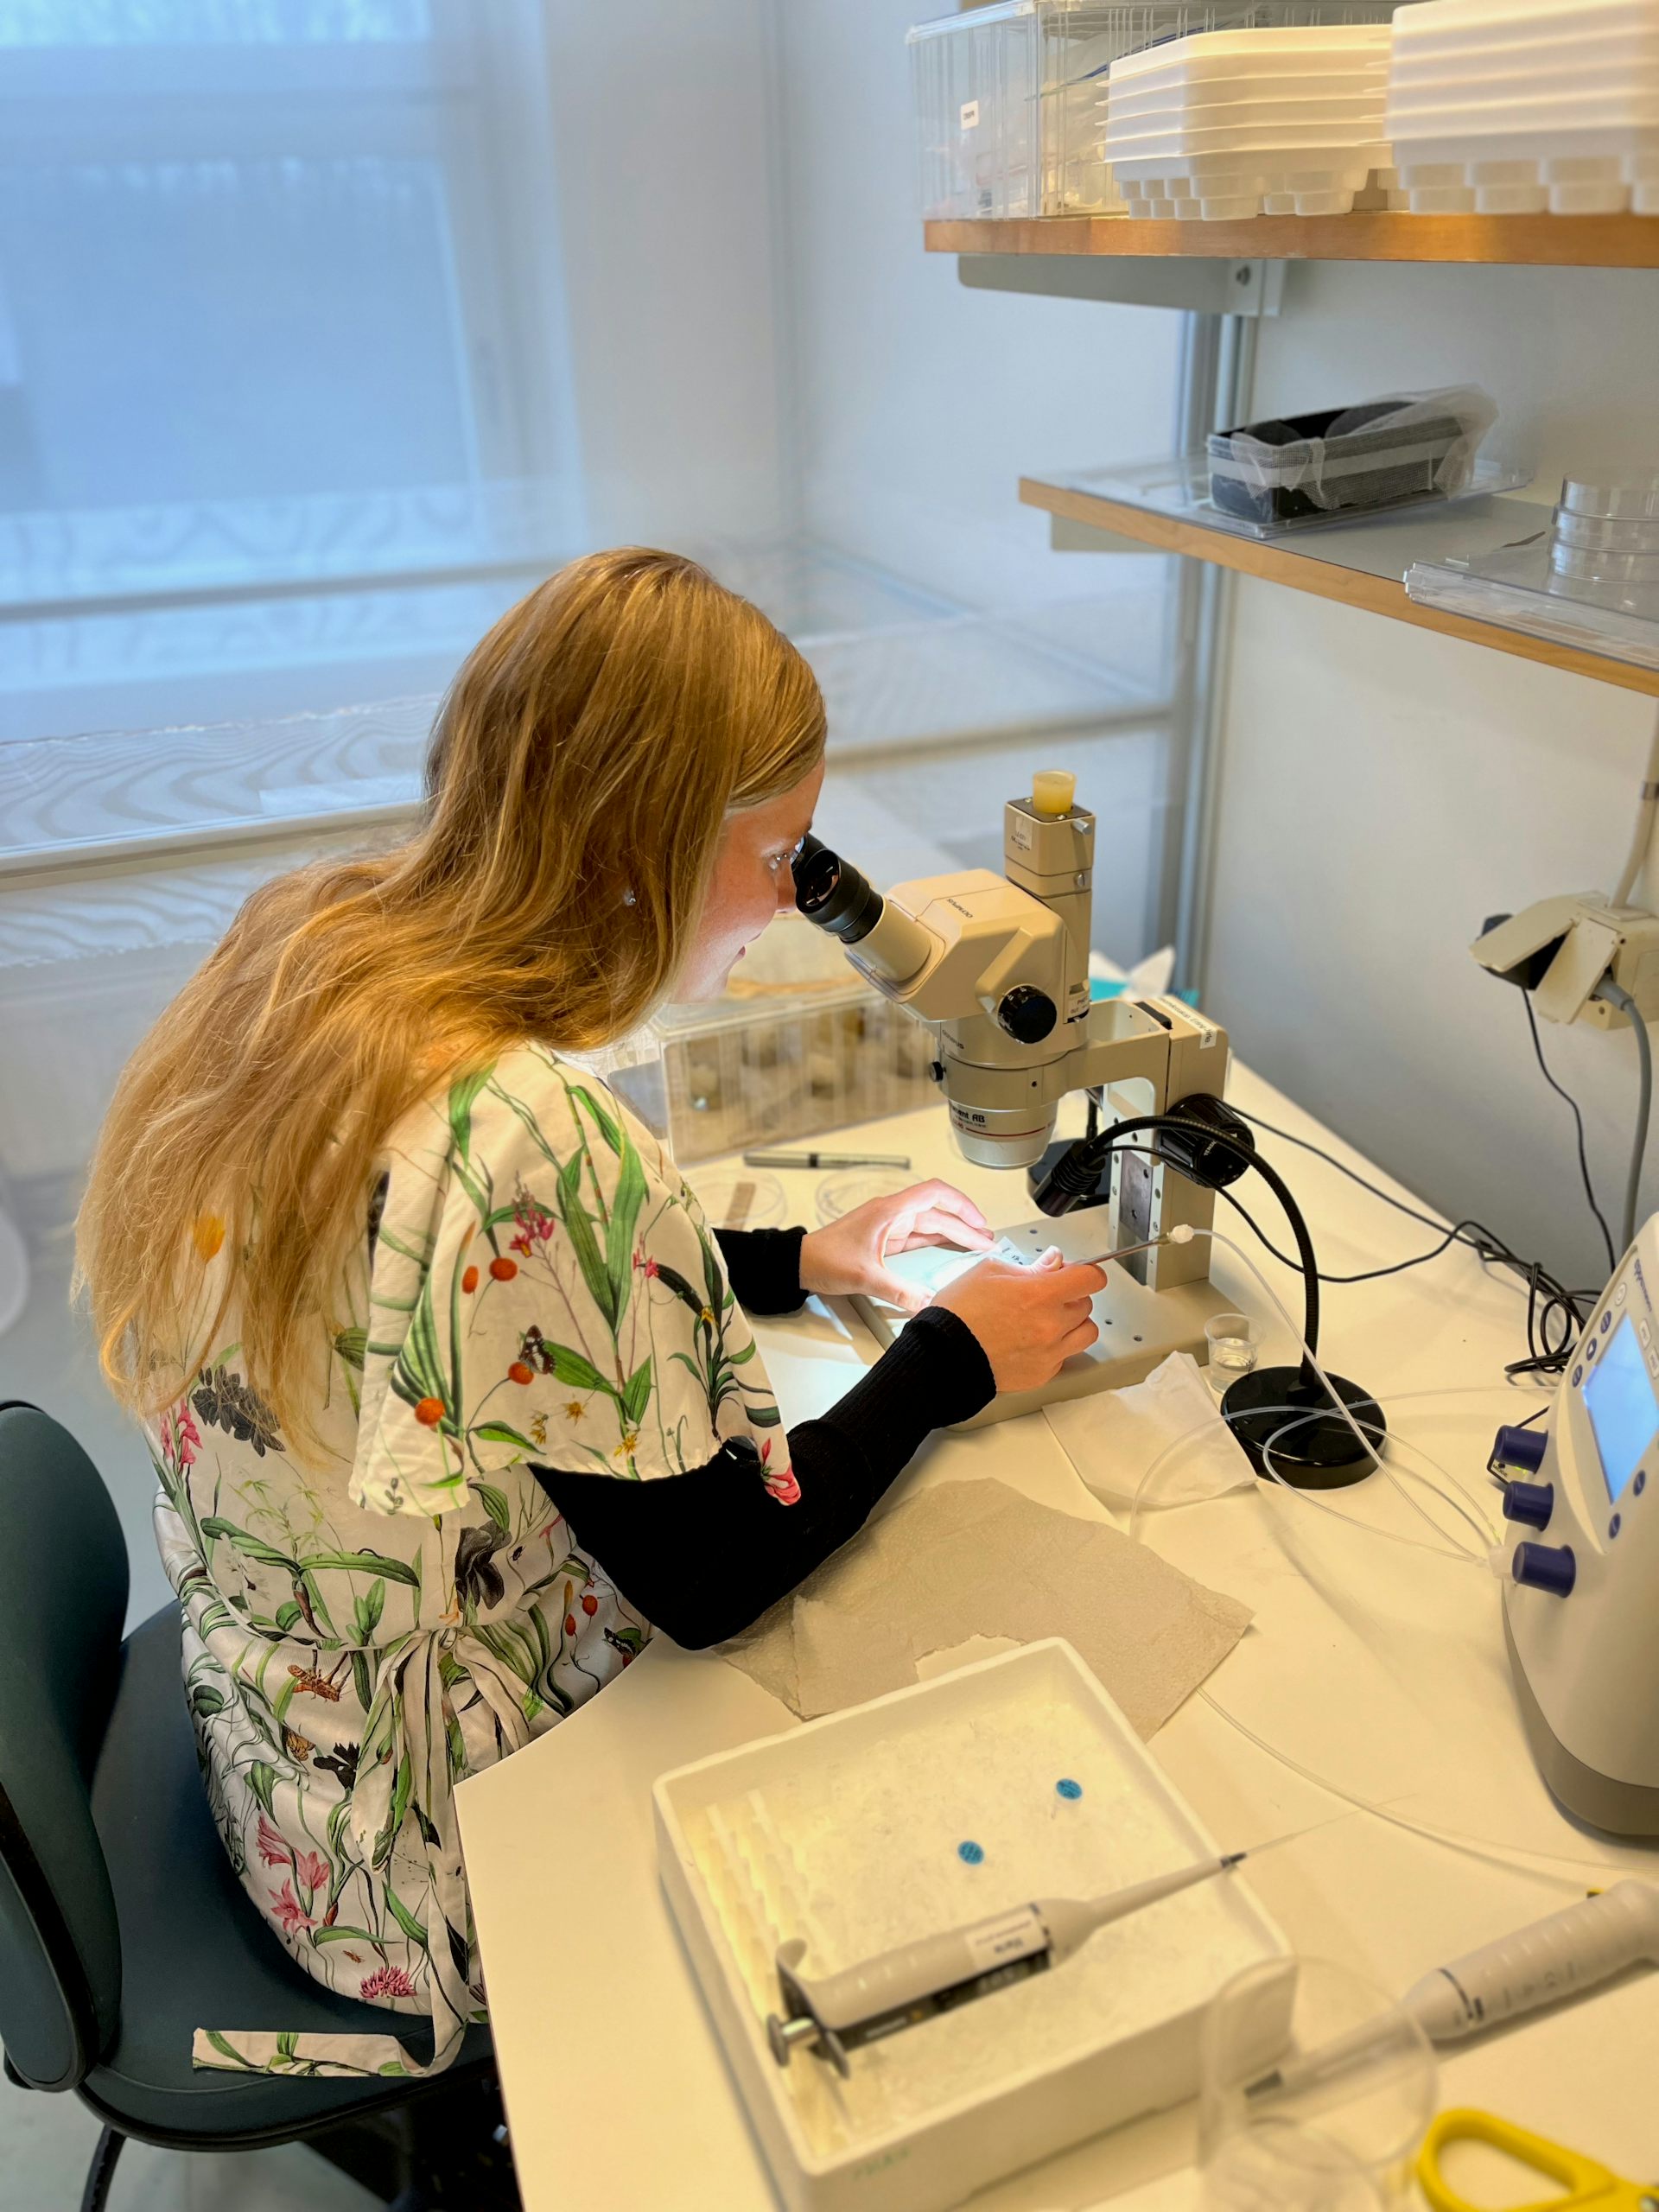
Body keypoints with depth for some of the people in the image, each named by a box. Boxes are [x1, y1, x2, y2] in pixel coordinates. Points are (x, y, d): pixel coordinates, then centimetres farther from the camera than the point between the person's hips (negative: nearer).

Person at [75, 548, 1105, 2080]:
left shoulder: (305, 949, -9)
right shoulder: (537, 1142, -37)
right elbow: (717, 1580, -22)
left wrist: (793, 1258, 4)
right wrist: (950, 1358, -9)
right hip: (452, 1857, -7)